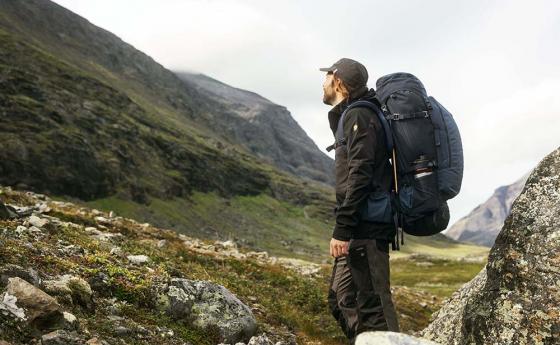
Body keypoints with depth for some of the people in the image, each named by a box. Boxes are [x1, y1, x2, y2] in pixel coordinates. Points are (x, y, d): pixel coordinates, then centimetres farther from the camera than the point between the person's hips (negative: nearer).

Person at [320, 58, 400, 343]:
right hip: (359, 230, 11)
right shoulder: (348, 116, 21)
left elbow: (360, 176, -20)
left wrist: (342, 230, -22)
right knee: (342, 299, 15)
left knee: (371, 304, -10)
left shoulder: (358, 116, -10)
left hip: (365, 228, -11)